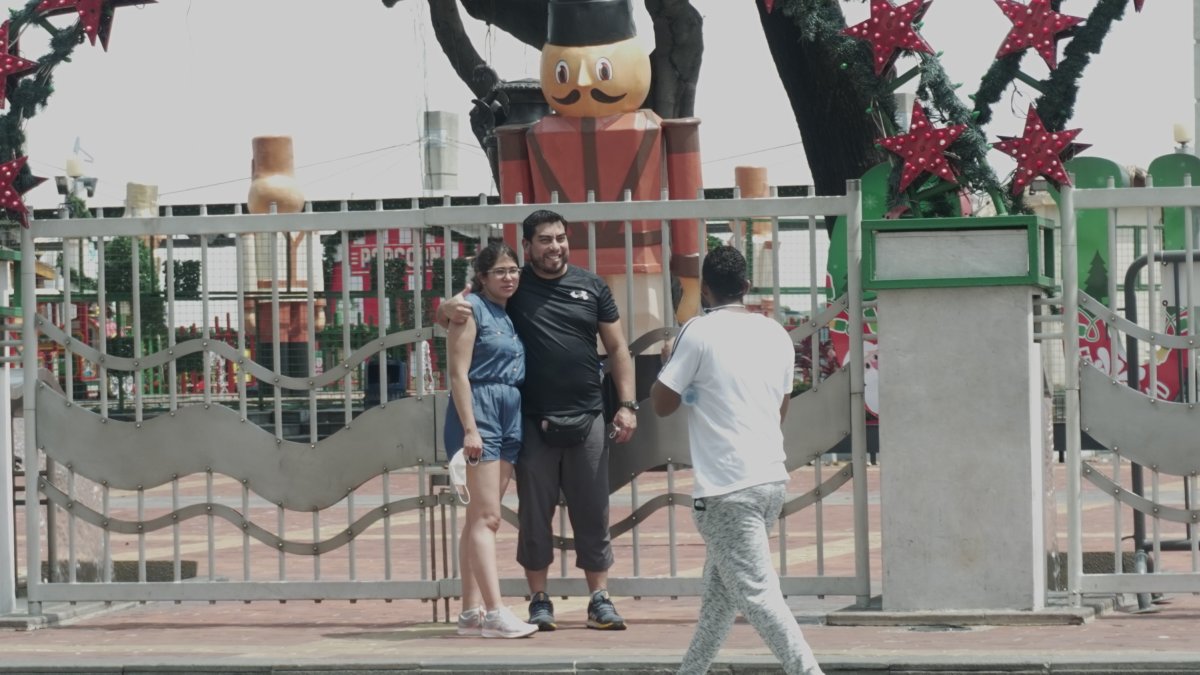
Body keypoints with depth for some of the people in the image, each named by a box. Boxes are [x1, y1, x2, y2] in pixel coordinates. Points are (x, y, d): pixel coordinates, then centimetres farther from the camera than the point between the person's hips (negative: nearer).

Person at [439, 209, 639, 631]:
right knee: (535, 516, 3)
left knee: (593, 516, 4)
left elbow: (617, 348, 11)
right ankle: (539, 601, 11)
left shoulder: (592, 287, 9)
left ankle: (600, 601, 10)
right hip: (534, 422, -1)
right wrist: (449, 309, -24)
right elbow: (446, 314, 1)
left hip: (586, 420, 1)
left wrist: (627, 404, 2)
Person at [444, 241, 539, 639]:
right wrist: (470, 429, -19)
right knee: (486, 516, -13)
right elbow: (459, 372, -11)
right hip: (479, 409, -8)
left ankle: (471, 611, 9)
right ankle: (494, 612, -19)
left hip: (511, 413, 8)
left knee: (481, 517, 9)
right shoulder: (471, 309, -5)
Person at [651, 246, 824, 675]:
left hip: (727, 489, -8)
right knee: (720, 587, 20)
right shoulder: (776, 335, 10)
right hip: (772, 478, 8)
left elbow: (662, 404, -3)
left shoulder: (699, 333, -9)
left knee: (757, 595, -8)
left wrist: (668, 362, 16)